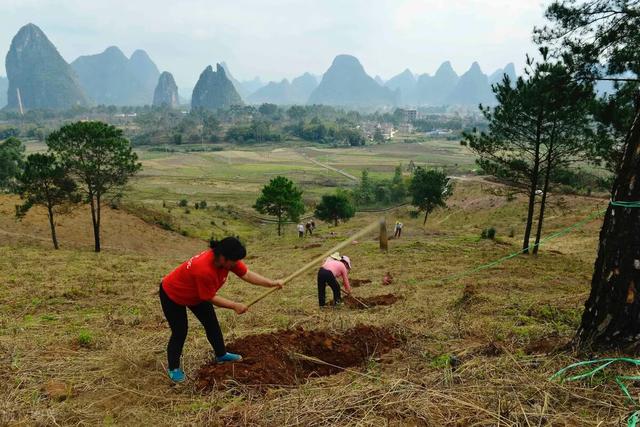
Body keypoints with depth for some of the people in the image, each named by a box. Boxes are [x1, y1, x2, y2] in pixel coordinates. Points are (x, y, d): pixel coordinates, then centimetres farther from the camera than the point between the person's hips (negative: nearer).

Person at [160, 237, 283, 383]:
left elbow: (247, 274, -16)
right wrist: (234, 305, -23)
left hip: (196, 294, 8)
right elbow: (210, 298, -29)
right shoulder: (203, 269, -43)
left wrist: (272, 283, -22)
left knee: (211, 323, 11)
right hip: (172, 294, -8)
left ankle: (221, 355, 29)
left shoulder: (226, 258, -22)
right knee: (180, 332, -5)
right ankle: (173, 368, 15)